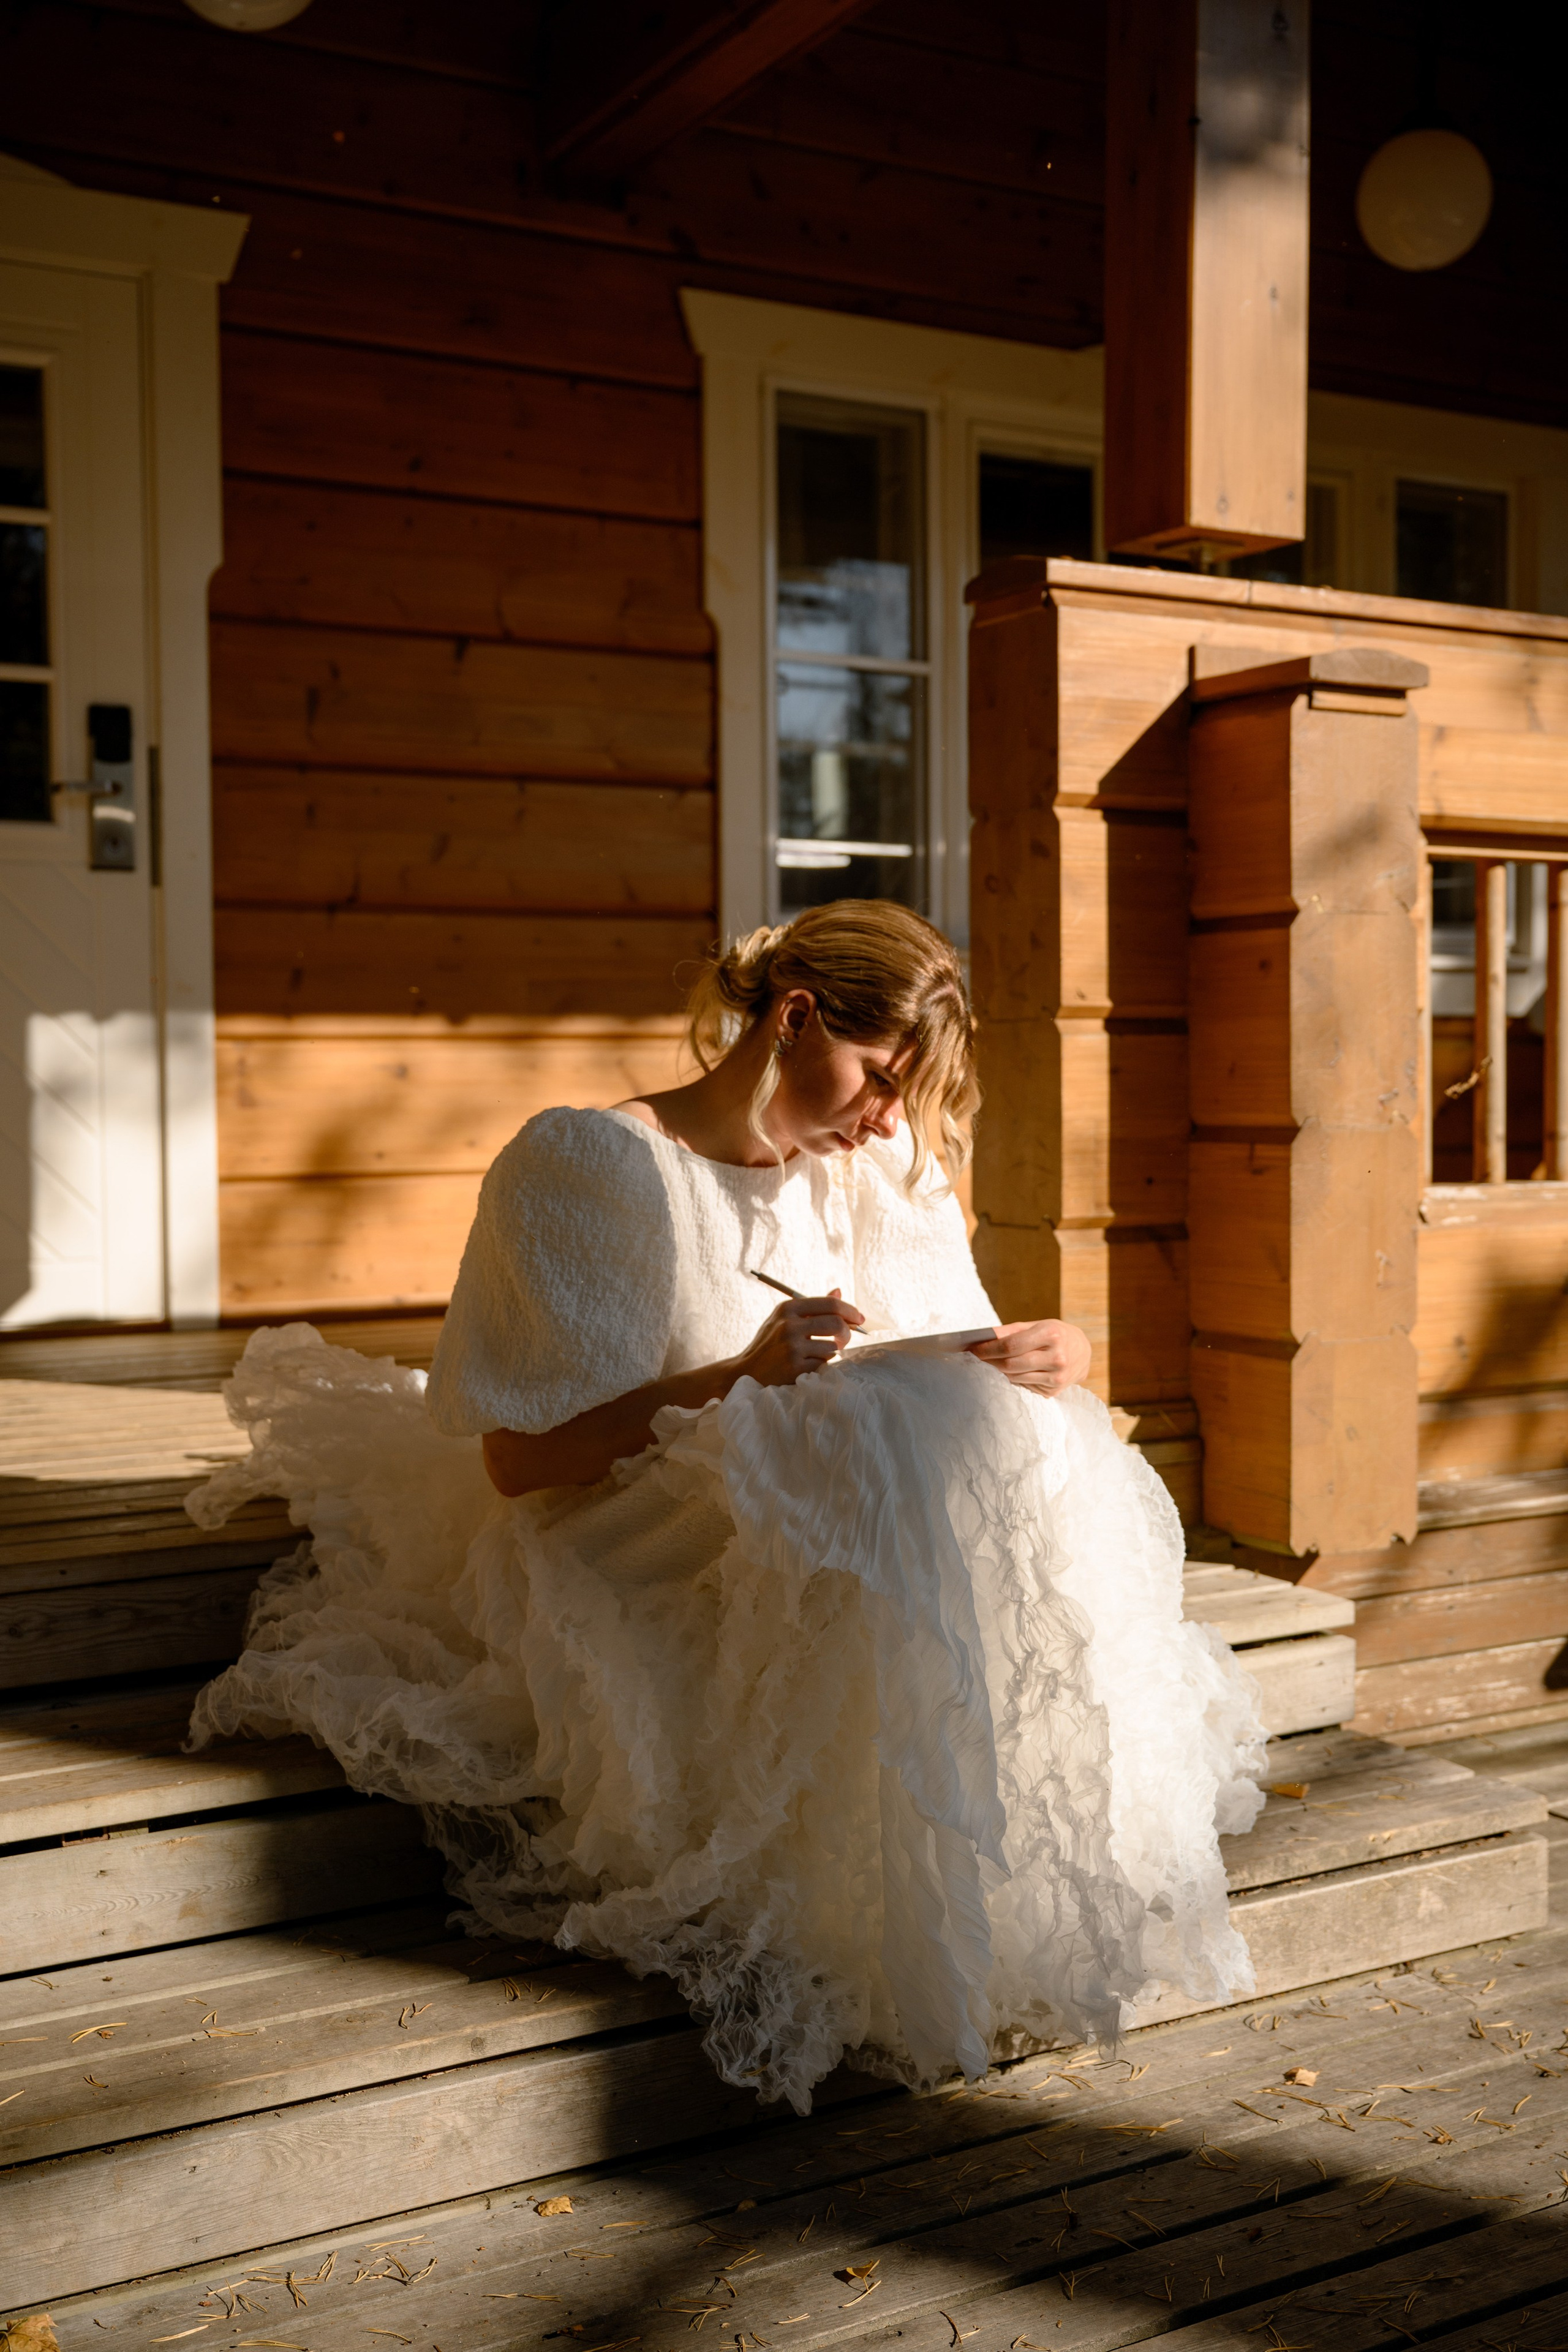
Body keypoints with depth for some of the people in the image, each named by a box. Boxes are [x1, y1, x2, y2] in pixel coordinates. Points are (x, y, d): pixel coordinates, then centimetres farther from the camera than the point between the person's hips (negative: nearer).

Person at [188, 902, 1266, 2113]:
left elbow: (955, 1393, 12)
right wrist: (739, 1382, -20)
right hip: (642, 1569, -6)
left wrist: (1054, 1361, -12)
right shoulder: (587, 1165, -6)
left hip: (830, 1561, 6)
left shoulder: (888, 1181, 14)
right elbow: (518, 1459, -10)